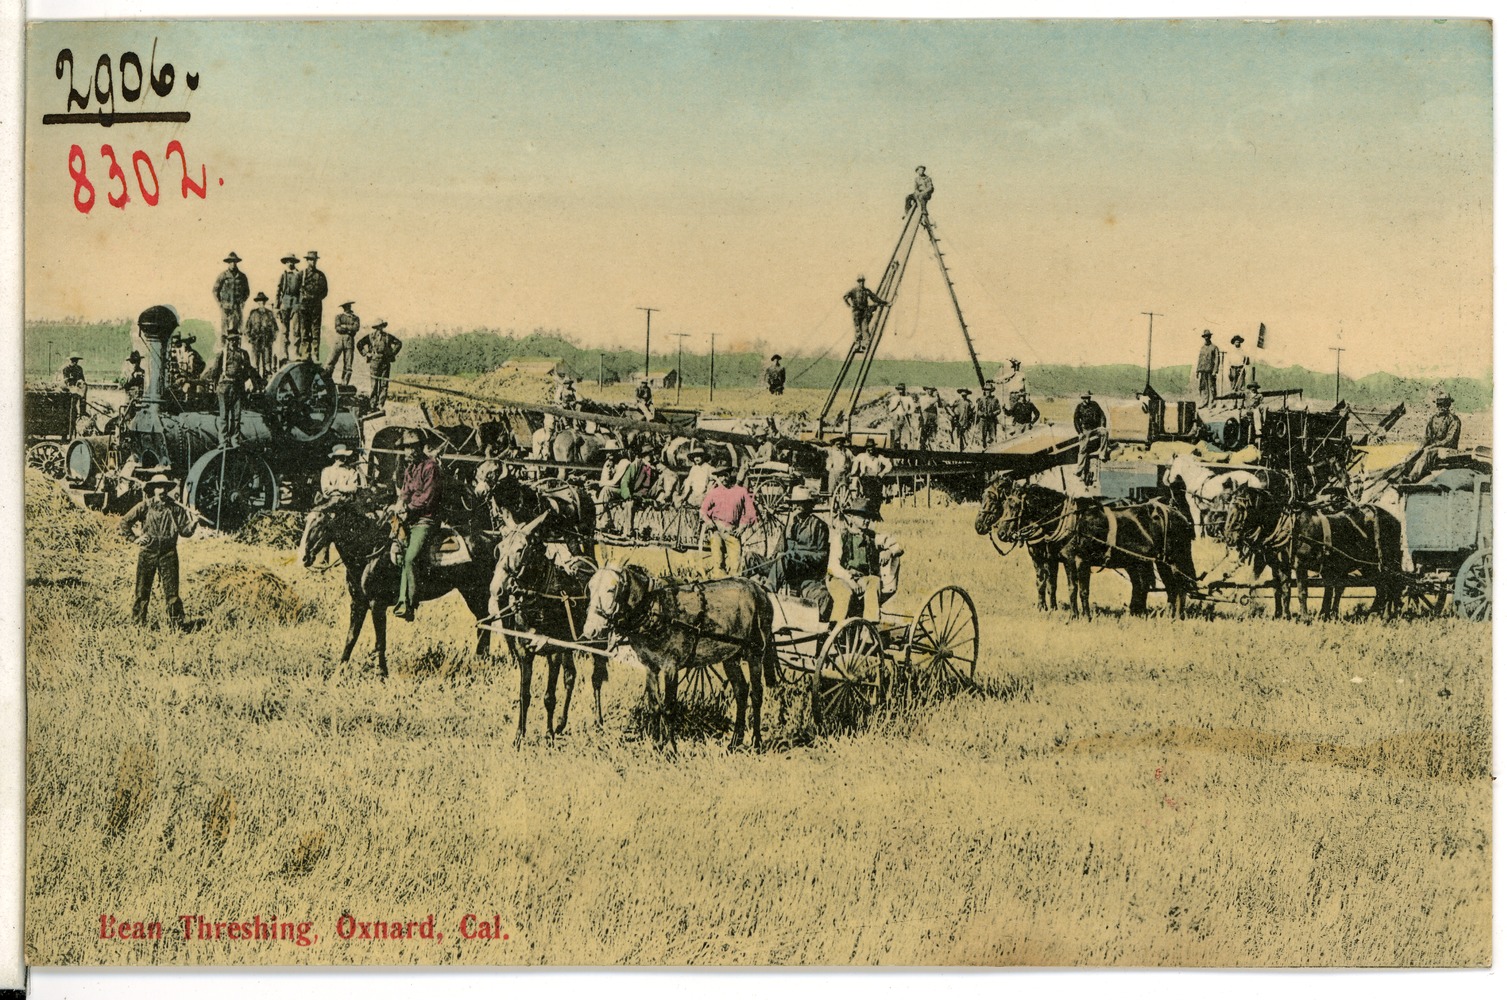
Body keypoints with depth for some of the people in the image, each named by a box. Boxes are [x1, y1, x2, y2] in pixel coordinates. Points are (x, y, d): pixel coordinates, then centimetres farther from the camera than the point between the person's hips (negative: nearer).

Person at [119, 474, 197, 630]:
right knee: (142, 590, 4)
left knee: (171, 591, -2)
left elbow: (184, 531, 1)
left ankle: (177, 623, 3)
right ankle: (138, 622, 14)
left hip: (168, 554, 0)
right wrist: (134, 538, -1)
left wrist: (192, 524, -18)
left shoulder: (175, 508, 3)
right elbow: (124, 522, 6)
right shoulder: (145, 507, 0)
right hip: (147, 553, 0)